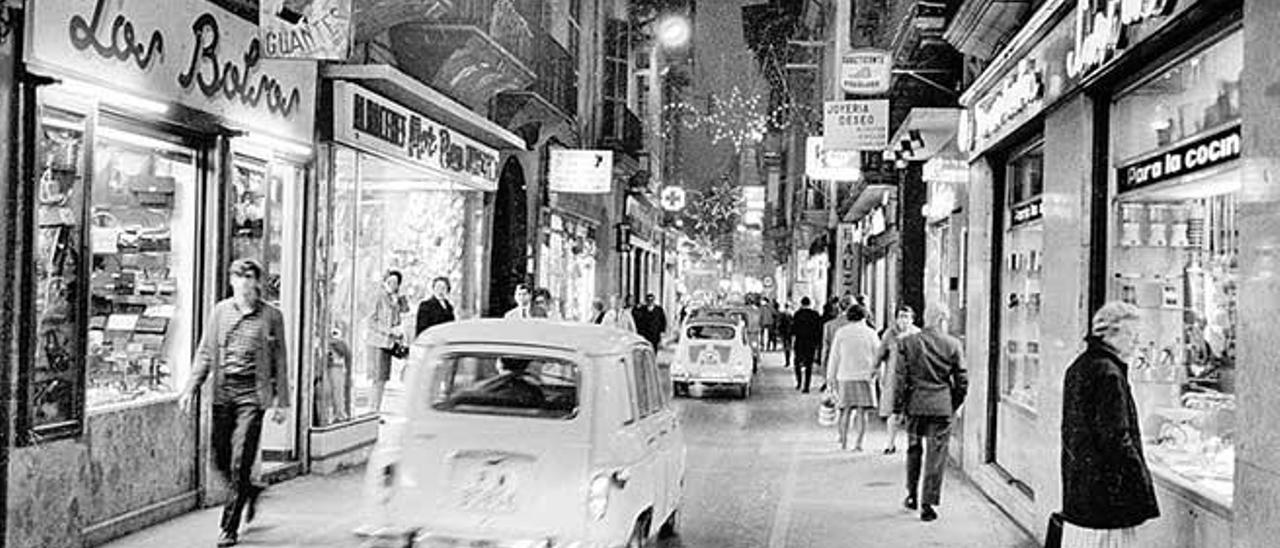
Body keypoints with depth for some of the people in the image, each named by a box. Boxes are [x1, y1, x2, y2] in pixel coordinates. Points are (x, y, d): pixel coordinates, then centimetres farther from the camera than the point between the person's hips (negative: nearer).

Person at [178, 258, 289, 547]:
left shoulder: (271, 316, -1)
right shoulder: (221, 310, 7)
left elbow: (280, 361, 2)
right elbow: (205, 352, 11)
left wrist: (281, 401, 0)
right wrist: (191, 388, 2)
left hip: (252, 393, -3)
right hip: (223, 392, 4)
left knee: (240, 463, -5)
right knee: (220, 460, 7)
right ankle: (250, 491, 36)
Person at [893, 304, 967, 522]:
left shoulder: (907, 343, -2)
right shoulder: (952, 344, -3)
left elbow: (900, 379, -3)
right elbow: (962, 381, 1)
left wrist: (898, 406, 4)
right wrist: (954, 405, 14)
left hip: (915, 405, 2)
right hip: (941, 407, -2)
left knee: (914, 449, 19)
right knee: (936, 455, 3)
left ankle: (912, 495, 28)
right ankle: (928, 504, 3)